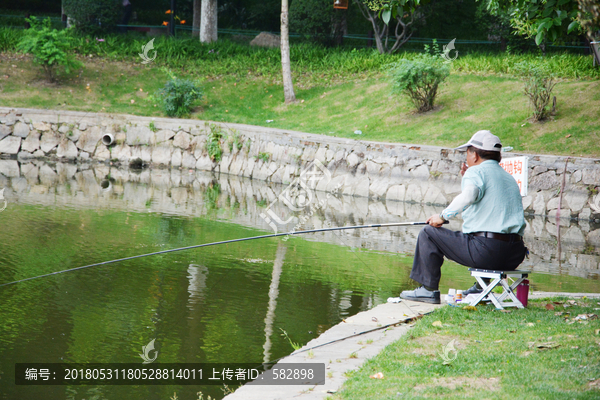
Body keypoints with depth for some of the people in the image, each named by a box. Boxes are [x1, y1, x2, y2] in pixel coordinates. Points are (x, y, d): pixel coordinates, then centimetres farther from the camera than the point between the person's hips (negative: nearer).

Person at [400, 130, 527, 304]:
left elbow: (468, 197, -23)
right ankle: (481, 288, 33)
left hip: (486, 250, -8)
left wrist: (443, 216, -10)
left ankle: (428, 289, 7)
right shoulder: (510, 178, 21)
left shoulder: (476, 172, -3)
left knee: (428, 234, 5)